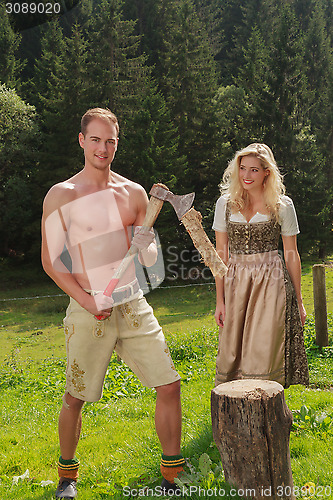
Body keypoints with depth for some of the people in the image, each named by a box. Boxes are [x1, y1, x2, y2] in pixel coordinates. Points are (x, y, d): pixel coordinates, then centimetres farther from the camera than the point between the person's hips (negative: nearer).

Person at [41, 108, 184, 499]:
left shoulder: (134, 193, 8)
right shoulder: (61, 196, -3)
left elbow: (149, 258, 13)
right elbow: (50, 261, -3)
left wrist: (146, 245, -11)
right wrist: (87, 301, -12)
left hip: (134, 305, 3)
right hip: (88, 311, -3)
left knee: (169, 385, -2)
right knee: (75, 398, 7)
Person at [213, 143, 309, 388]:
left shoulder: (282, 205, -1)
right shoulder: (226, 203, 5)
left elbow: (292, 255, 5)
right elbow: (221, 254, 7)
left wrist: (299, 301, 7)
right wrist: (220, 300, 4)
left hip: (271, 282, -2)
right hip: (236, 283, 3)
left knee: (264, 353, -6)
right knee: (232, 355, 3)